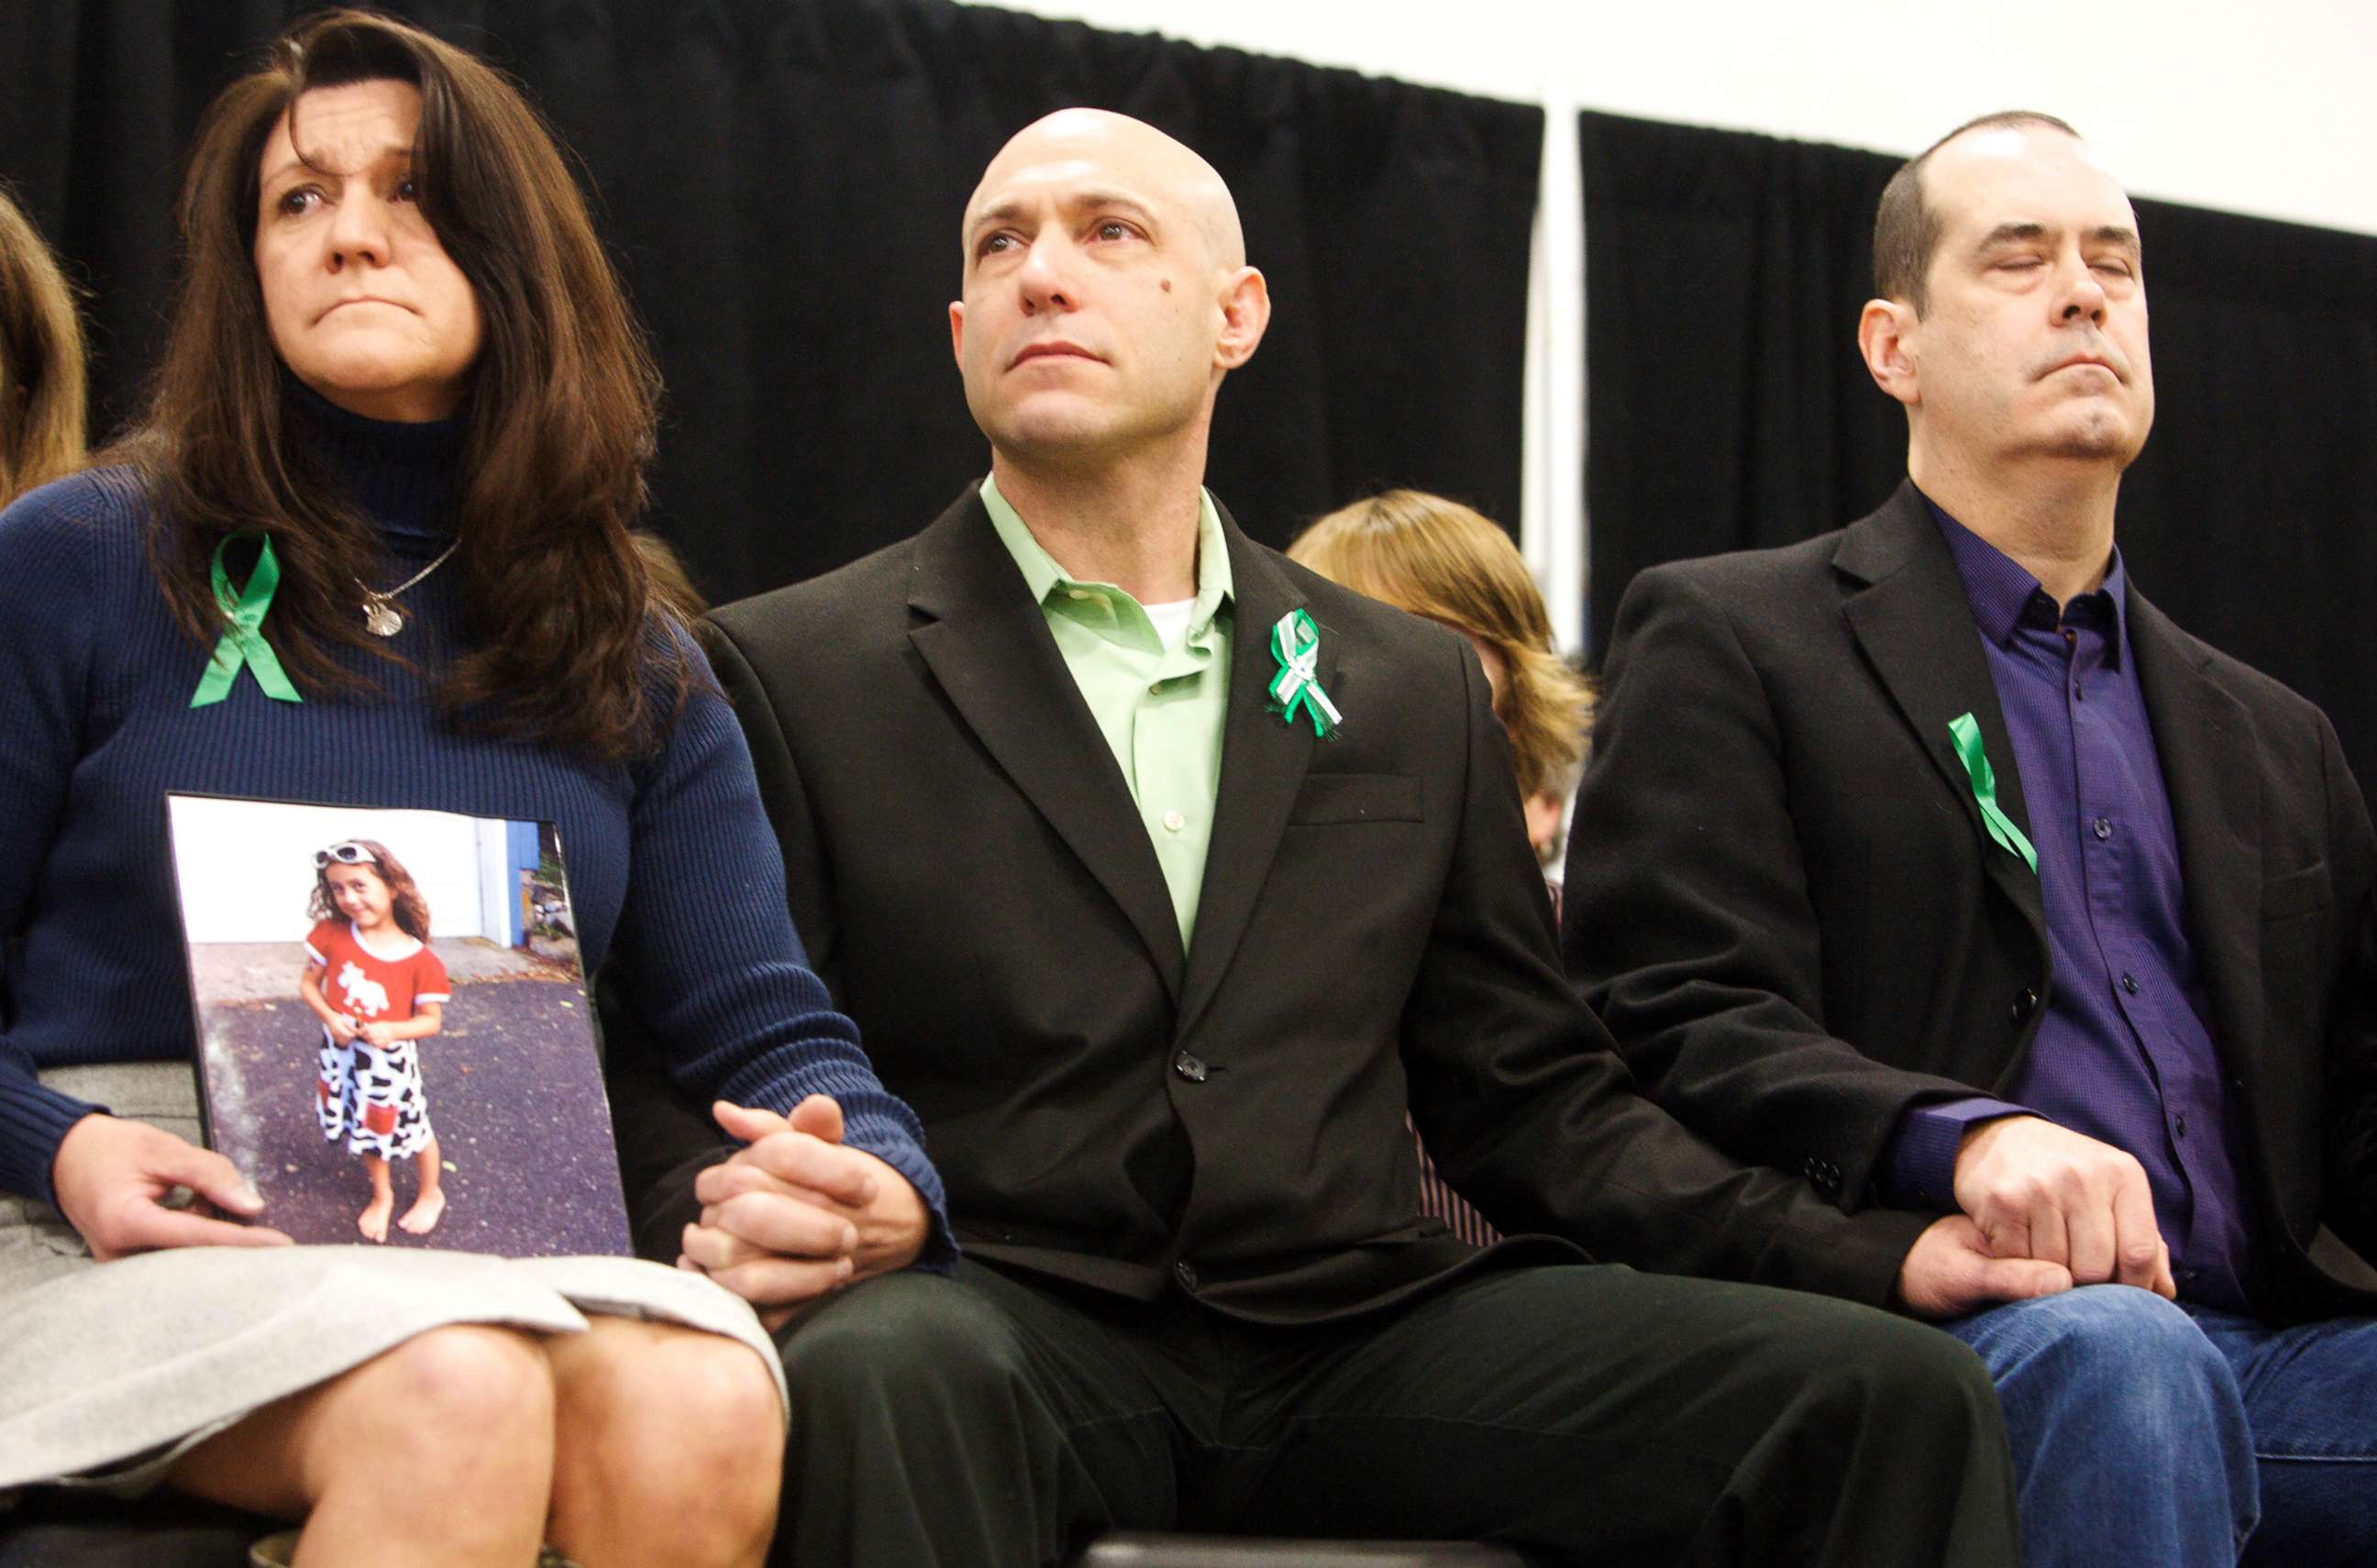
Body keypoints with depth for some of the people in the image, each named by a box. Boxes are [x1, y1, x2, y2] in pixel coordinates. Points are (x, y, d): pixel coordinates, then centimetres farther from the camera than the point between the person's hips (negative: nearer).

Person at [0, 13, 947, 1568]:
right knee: (454, 1399, -37)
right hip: (135, 1244, -3)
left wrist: (880, 1177, -13)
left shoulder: (637, 668, 17)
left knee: (703, 1409, -33)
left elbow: (764, 1023, 10)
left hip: (506, 1252, 3)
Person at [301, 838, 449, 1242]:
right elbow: (309, 983, -2)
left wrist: (391, 1030, -28)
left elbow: (430, 1020, -11)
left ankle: (430, 1194, 40)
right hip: (342, 1053, 3)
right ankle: (381, 1195, 45)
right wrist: (329, 1016, -20)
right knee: (365, 1130, 21)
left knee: (412, 1128, 12)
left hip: (391, 1059, -3)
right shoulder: (331, 935, -10)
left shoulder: (420, 960, -17)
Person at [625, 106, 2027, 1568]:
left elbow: (1535, 1099, 19)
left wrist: (1864, 1259, 4)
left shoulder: (1417, 691, 20)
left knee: (1898, 1396, -17)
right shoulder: (792, 673, 8)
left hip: (1352, 1337, 4)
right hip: (1009, 1329, -3)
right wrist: (737, 1217, -21)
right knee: (874, 1381, -41)